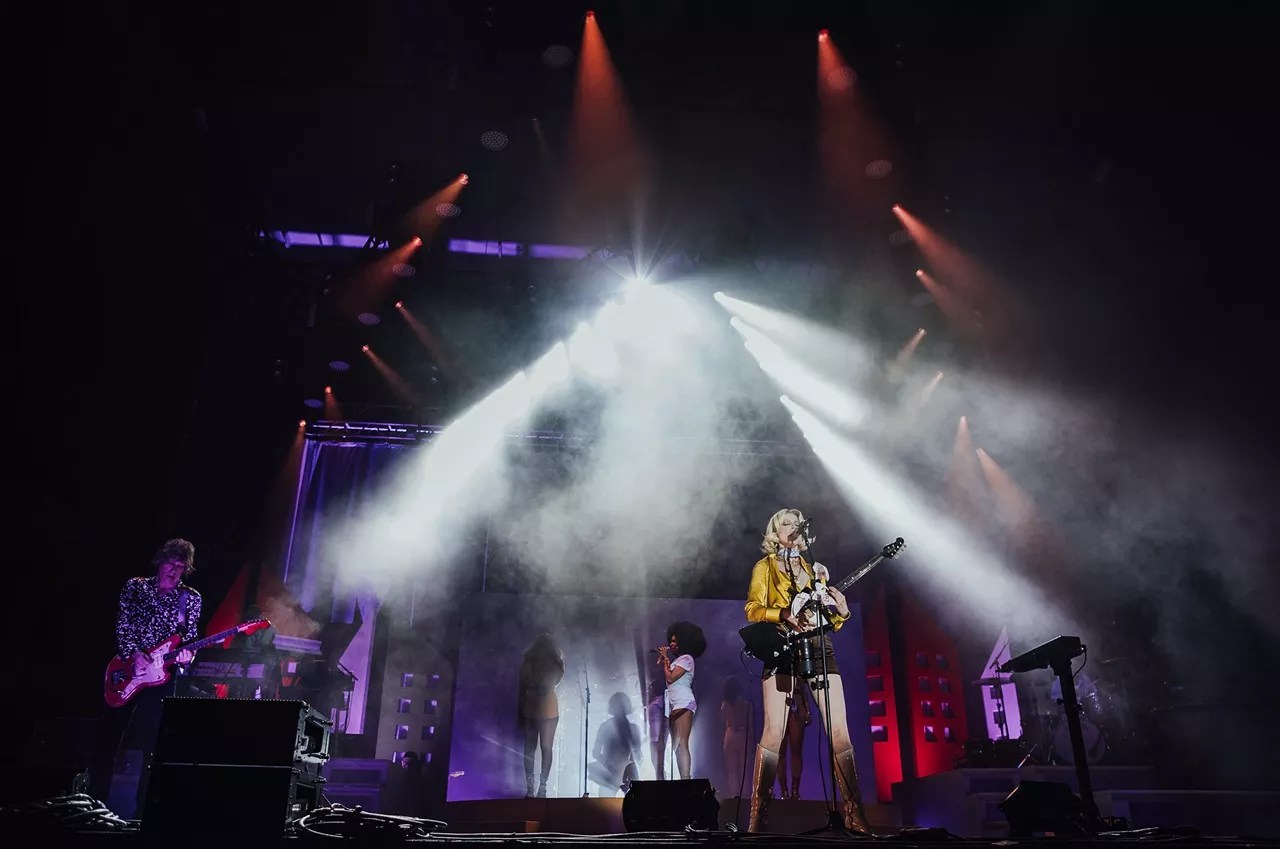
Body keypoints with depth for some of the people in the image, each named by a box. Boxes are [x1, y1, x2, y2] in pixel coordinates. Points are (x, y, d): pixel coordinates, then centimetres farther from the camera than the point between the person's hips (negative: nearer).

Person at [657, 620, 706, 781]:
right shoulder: (678, 660, 24)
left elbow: (670, 678, -13)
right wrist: (662, 659, 14)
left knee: (681, 744, -19)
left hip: (683, 703, -10)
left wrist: (665, 659, -1)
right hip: (674, 704, 10)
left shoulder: (686, 658, -3)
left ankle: (685, 780, -27)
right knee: (677, 745, 4)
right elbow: (665, 679, 15)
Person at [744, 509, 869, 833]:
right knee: (774, 731, -12)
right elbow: (752, 609, 0)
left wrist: (841, 611, -2)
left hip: (818, 646, 4)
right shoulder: (764, 567, 13)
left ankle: (855, 812, -1)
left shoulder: (814, 568, 23)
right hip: (782, 647, -3)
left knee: (839, 730, -5)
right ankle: (758, 813, -8)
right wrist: (784, 615, -18)